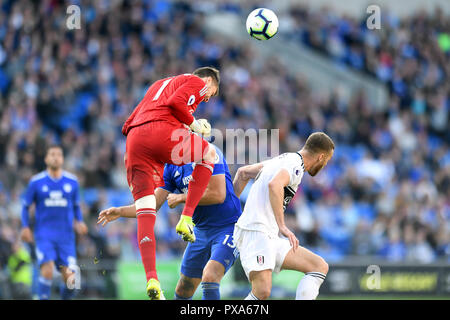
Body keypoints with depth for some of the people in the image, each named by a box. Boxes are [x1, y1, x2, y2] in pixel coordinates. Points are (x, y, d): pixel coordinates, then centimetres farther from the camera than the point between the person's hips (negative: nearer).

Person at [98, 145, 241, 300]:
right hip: (201, 230, 7)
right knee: (183, 291, 9)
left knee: (209, 277, -26)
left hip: (227, 228, -7)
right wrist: (120, 212, -3)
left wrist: (180, 198, -12)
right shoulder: (171, 167, 7)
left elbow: (218, 195, -22)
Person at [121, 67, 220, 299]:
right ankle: (186, 218, 11)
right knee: (209, 155, 23)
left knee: (145, 213, 1)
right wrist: (194, 124, 6)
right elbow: (176, 101, -7)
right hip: (162, 132, -6)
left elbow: (129, 125, 30)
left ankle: (151, 279, -12)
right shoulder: (198, 83, 15)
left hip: (134, 139, 6)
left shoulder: (160, 84, 37)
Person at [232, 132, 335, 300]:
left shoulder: (282, 159, 20)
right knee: (262, 292, -25)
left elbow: (243, 172, 30)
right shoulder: (295, 164, -9)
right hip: (256, 231, -10)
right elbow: (274, 185, -30)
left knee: (320, 266, 2)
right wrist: (282, 226, -27)